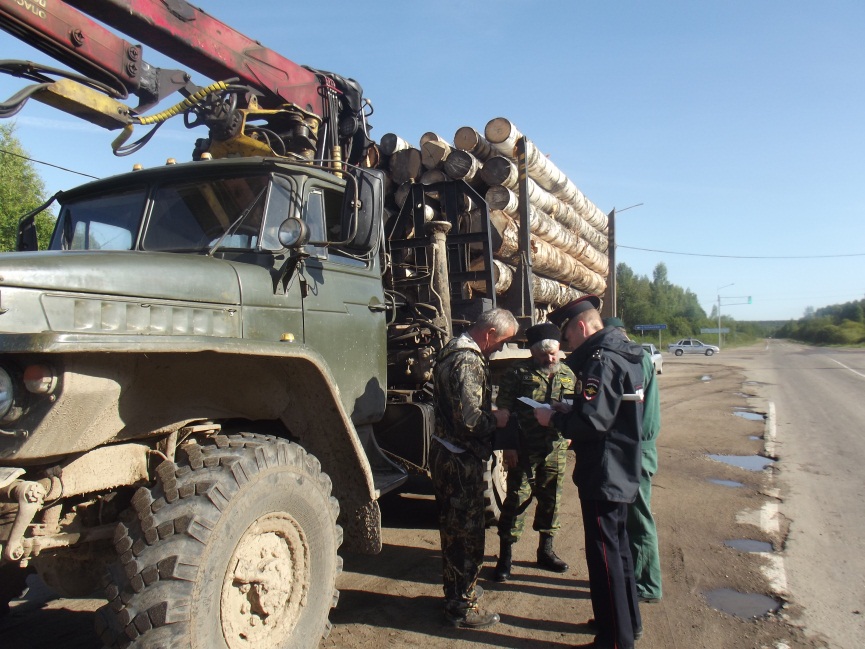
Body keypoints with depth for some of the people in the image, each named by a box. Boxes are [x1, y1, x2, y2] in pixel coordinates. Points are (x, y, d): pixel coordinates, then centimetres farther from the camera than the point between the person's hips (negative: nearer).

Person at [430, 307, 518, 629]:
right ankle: (462, 608, 17)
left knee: (454, 530, 22)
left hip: (446, 454, 11)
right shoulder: (468, 361, -23)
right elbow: (470, 420, -28)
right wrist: (497, 420, -11)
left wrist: (489, 413, 10)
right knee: (467, 533, 3)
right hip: (461, 461, -11)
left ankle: (457, 591, 38)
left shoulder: (455, 350, 11)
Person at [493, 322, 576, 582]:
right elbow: (504, 410, -6)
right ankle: (505, 555, 11)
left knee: (551, 499, 14)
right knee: (517, 499, -1)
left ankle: (546, 549, 32)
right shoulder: (518, 372, -4)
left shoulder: (568, 375, 10)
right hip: (524, 450, -4)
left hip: (556, 449, 4)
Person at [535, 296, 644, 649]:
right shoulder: (622, 352, 10)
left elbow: (592, 421, -28)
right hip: (621, 471, 11)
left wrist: (554, 419, -13)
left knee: (604, 556, 2)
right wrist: (570, 411, 9)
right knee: (617, 546, 23)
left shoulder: (602, 360, -22)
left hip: (602, 475, -11)